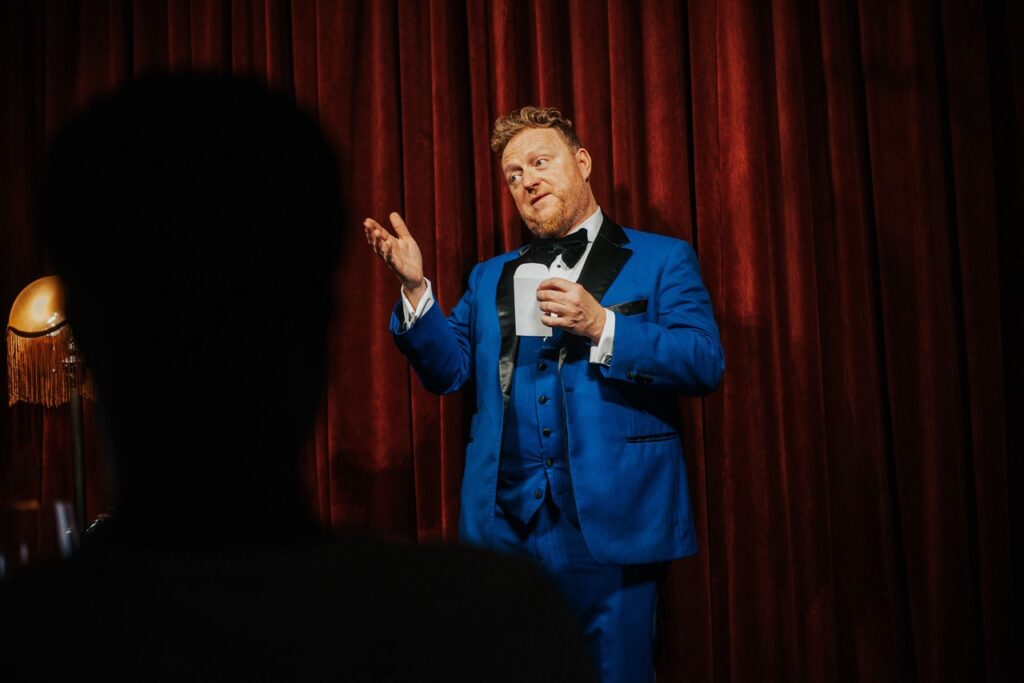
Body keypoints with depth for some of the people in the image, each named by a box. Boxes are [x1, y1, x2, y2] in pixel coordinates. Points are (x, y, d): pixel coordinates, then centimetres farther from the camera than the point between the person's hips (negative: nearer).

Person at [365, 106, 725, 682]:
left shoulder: (662, 260, 6)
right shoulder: (490, 277, 20)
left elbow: (705, 363, -6)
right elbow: (447, 369, 12)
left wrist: (601, 326, -16)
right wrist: (416, 288, -2)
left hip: (608, 522, -4)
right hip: (505, 521, 4)